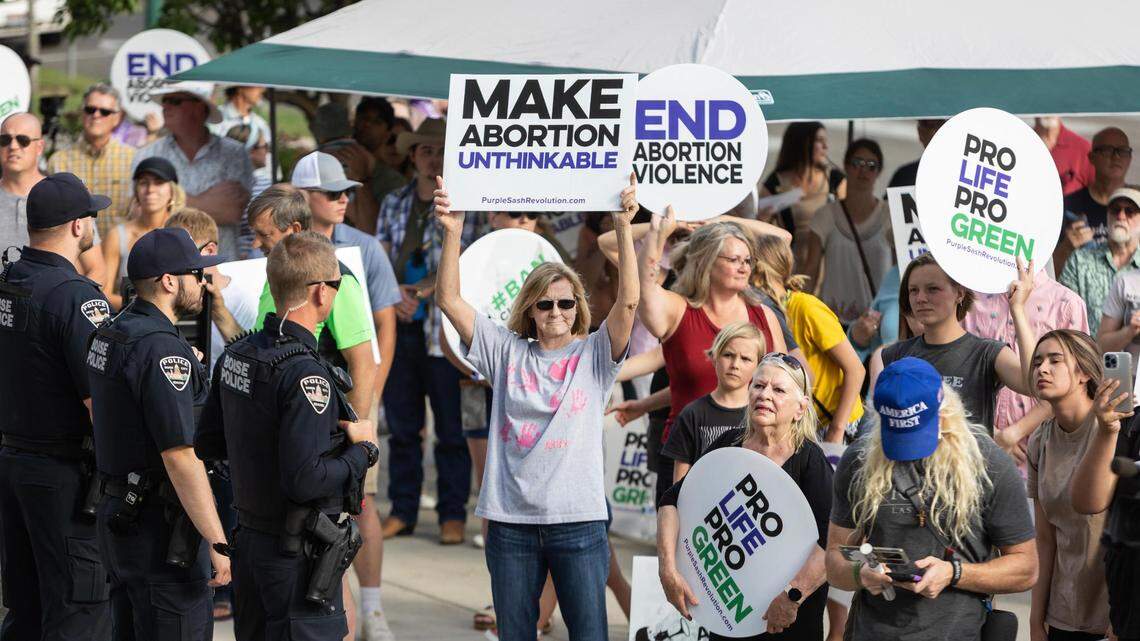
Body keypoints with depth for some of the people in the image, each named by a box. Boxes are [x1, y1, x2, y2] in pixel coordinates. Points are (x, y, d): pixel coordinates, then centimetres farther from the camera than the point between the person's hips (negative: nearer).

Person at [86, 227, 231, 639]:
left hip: (117, 514, 10)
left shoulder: (111, 333, 10)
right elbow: (179, 456, -24)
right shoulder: (161, 349, -20)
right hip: (159, 528, -10)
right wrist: (217, 543, -23)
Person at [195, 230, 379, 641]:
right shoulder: (305, 374, -22)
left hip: (250, 540, 9)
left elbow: (208, 444, 15)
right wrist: (363, 449, -11)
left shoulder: (236, 355, 5)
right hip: (298, 555, -9)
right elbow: (305, 481, -26)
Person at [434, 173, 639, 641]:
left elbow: (628, 302, -10)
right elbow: (449, 300, 2)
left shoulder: (593, 355, 4)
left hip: (578, 519, -2)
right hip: (511, 520, 2)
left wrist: (623, 229, -19)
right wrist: (452, 233, -9)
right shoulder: (507, 352, 8)